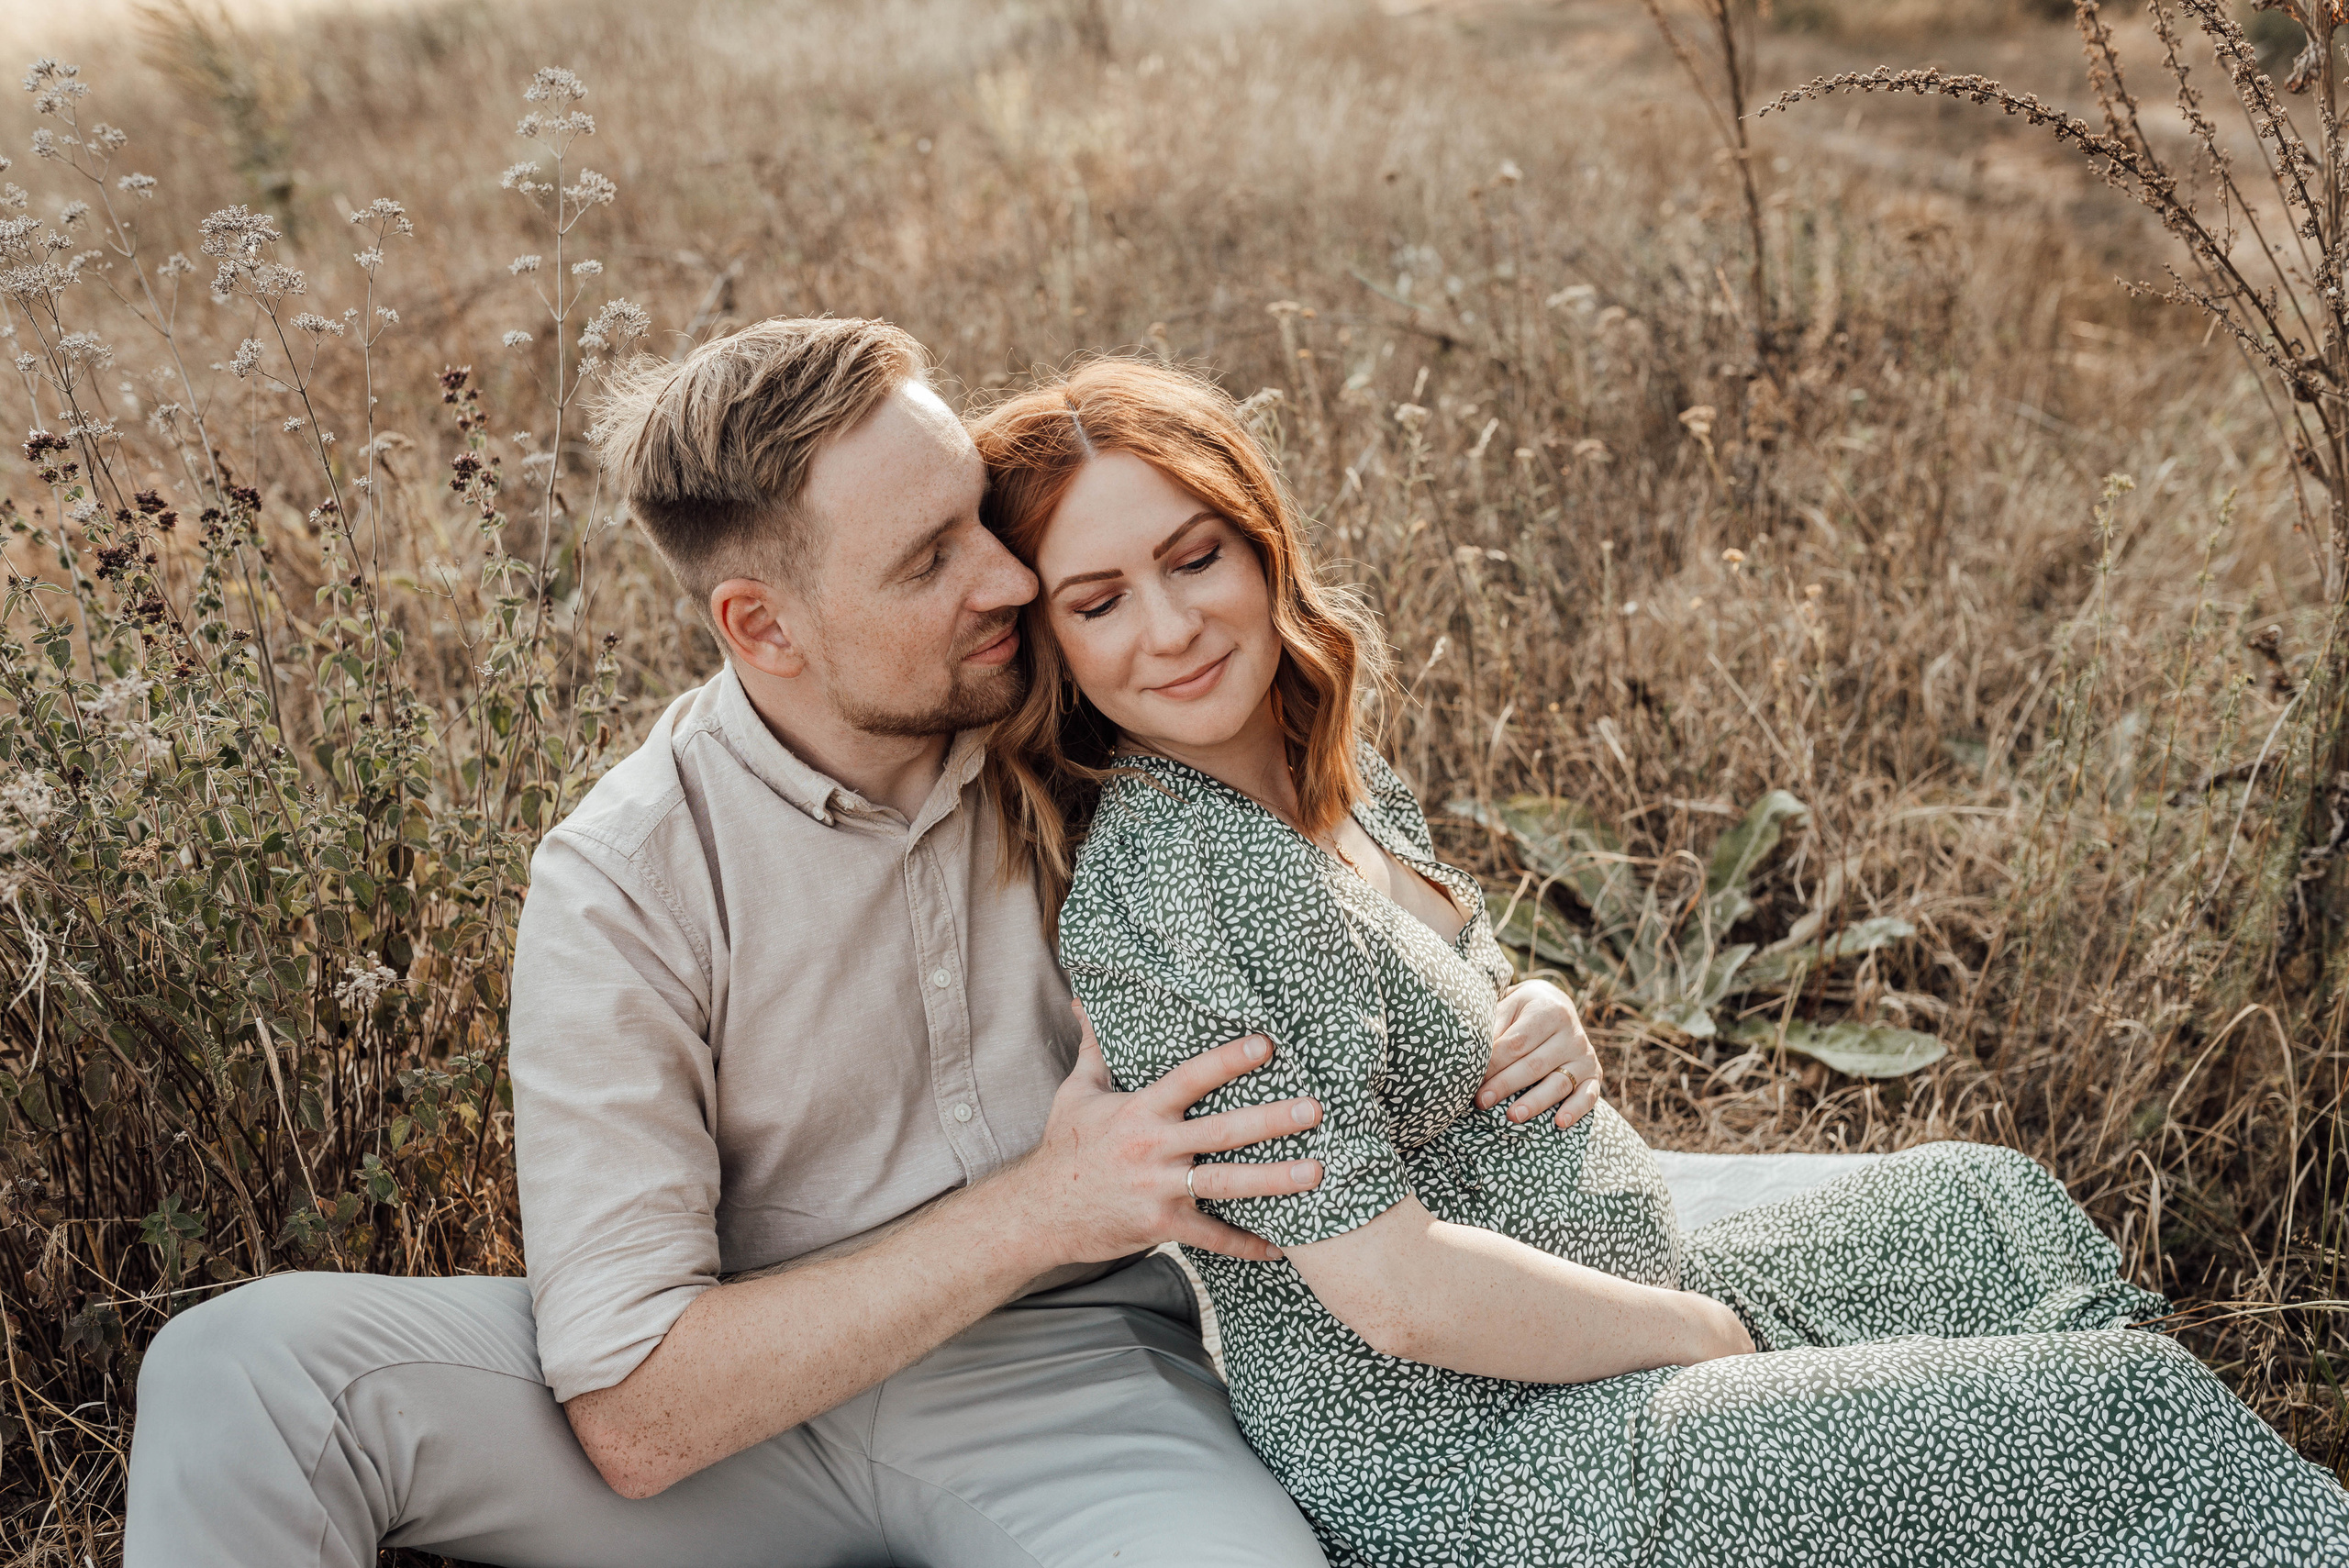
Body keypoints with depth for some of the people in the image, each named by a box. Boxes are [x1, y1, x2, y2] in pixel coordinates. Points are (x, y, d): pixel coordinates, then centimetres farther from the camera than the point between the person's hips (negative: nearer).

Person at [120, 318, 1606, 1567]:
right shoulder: (626, 883, -14)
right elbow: (633, 1417, -18)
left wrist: (1515, 1007, -12)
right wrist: (1040, 1208, -23)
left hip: (1068, 1385, 1)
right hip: (758, 1405, -1)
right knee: (247, 1367, -22)